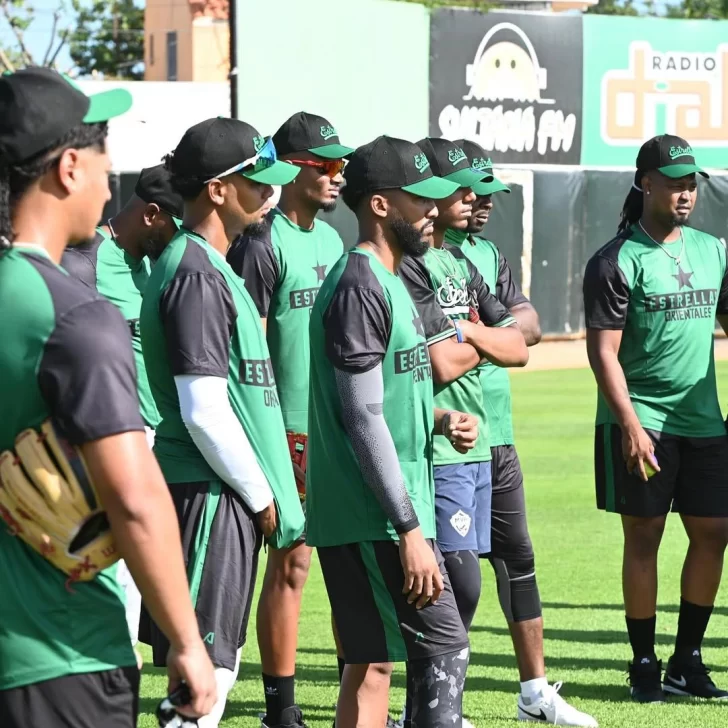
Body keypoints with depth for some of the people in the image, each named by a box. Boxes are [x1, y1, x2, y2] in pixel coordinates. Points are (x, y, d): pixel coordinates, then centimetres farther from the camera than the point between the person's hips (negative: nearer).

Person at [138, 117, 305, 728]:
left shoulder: (212, 266, 16)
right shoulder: (196, 275, -15)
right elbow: (205, 411, -20)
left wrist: (264, 493, 17)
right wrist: (260, 496, -11)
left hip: (228, 497, 10)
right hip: (212, 495, -10)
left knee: (213, 665, 14)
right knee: (207, 672, -10)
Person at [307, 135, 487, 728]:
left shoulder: (391, 281, 16)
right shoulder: (360, 286, -15)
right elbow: (364, 419, -20)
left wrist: (441, 419, 4)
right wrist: (410, 530, -21)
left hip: (386, 513, 10)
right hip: (376, 517, -10)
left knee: (373, 660, 10)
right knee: (445, 647, -8)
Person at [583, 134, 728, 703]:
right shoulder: (617, 261, -7)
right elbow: (603, 350, -11)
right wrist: (629, 424, -19)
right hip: (641, 424, -6)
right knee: (643, 538, 0)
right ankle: (644, 666, 9)